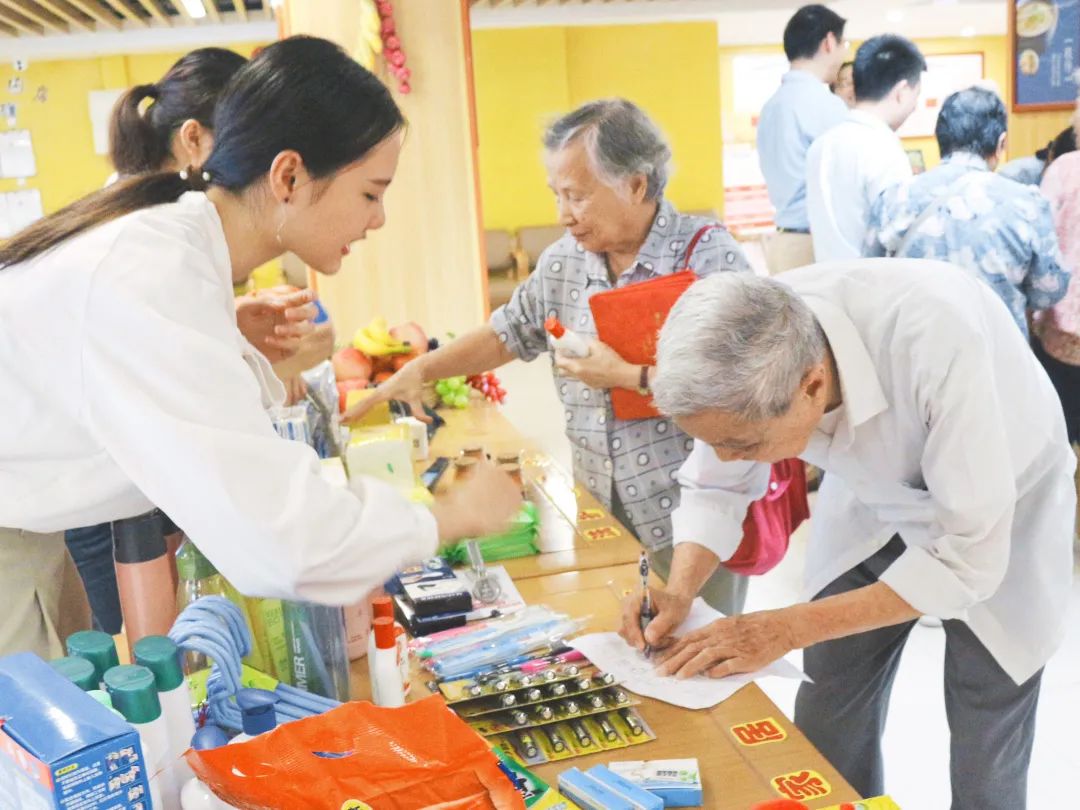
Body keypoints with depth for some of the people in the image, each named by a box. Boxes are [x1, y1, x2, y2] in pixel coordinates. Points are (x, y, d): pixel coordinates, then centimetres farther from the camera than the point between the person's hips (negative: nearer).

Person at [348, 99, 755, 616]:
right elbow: (508, 332, 16)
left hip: (694, 518, -5)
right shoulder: (565, 260, 5)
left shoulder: (710, 257, -14)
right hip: (601, 514, 5)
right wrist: (420, 370, 6)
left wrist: (626, 375, -20)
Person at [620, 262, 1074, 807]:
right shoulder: (744, 355, -26)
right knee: (828, 730, 7)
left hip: (995, 530, -3)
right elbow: (714, 487, -8)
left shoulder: (940, 341, -41)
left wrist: (788, 630, -32)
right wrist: (679, 592, -25)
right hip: (874, 506, 4)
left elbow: (967, 558, -33)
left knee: (985, 755, 6)